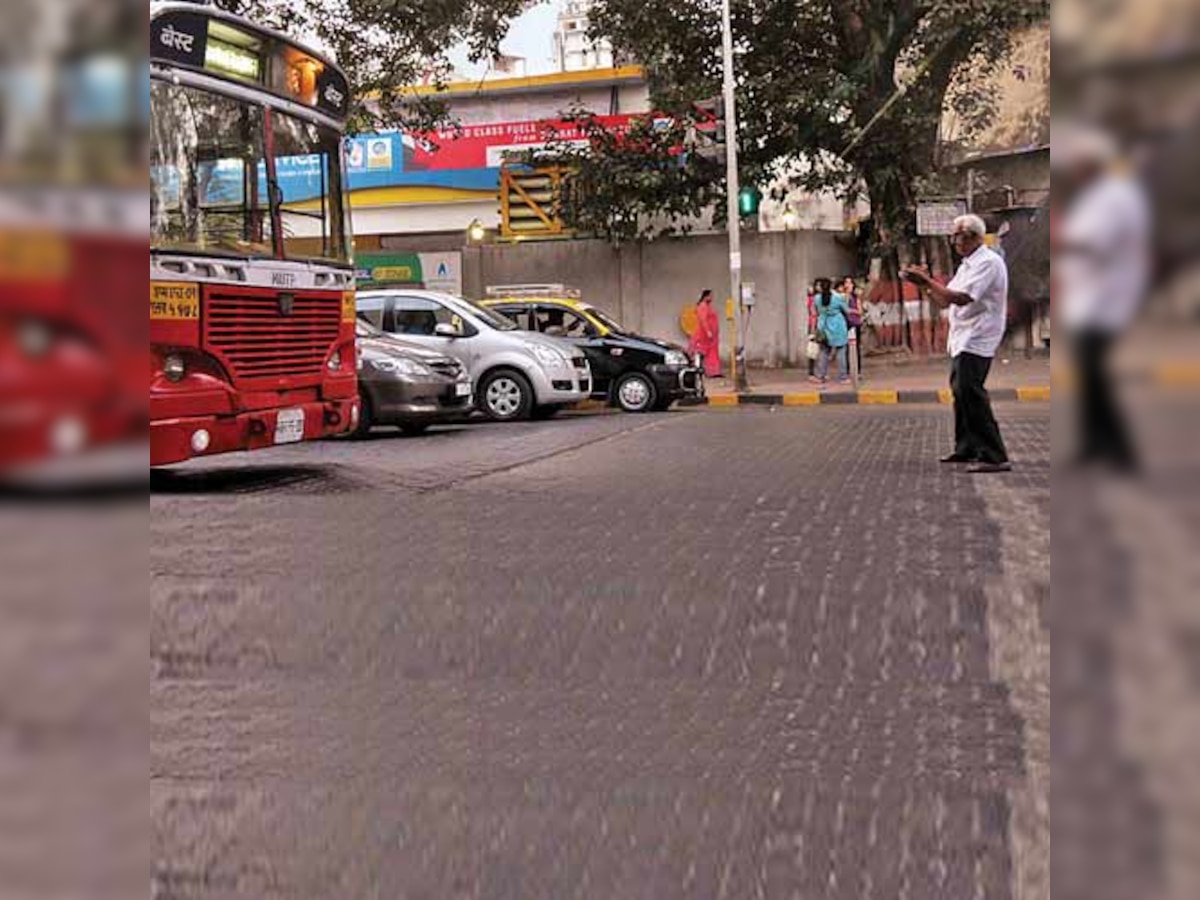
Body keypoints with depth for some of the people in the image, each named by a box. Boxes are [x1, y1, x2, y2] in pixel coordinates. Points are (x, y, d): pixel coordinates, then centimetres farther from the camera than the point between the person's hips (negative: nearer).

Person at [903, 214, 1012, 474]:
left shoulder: (988, 262, -13)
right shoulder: (968, 265, 19)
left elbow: (961, 298, -24)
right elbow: (944, 300, 18)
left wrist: (926, 281, -20)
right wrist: (925, 283, 2)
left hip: (976, 342, -10)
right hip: (962, 341, 10)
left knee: (971, 394, -15)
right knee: (961, 392, 16)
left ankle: (994, 457, -14)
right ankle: (966, 448, 27)